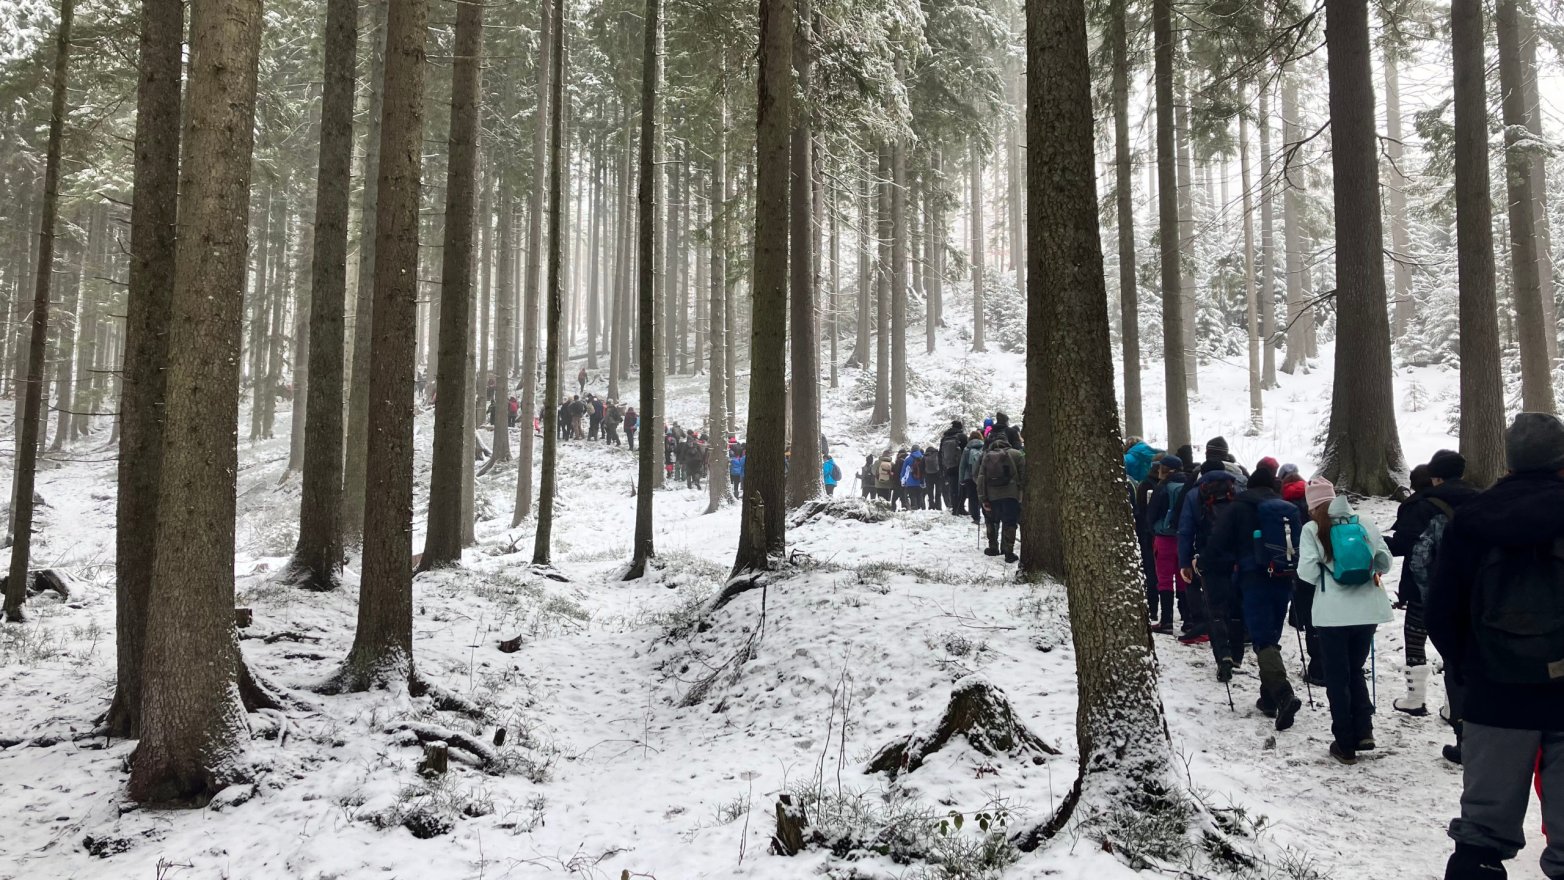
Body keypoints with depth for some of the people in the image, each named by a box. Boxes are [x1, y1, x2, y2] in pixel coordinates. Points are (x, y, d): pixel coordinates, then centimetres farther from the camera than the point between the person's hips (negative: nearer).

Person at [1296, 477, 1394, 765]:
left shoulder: (1312, 529, -7)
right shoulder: (1363, 523, 3)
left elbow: (1307, 571, -13)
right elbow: (1384, 561, 6)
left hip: (1333, 613, -3)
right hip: (1367, 610, 3)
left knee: (1337, 677, 7)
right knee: (1355, 671, 21)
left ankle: (1345, 744, 10)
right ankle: (1363, 730, 12)